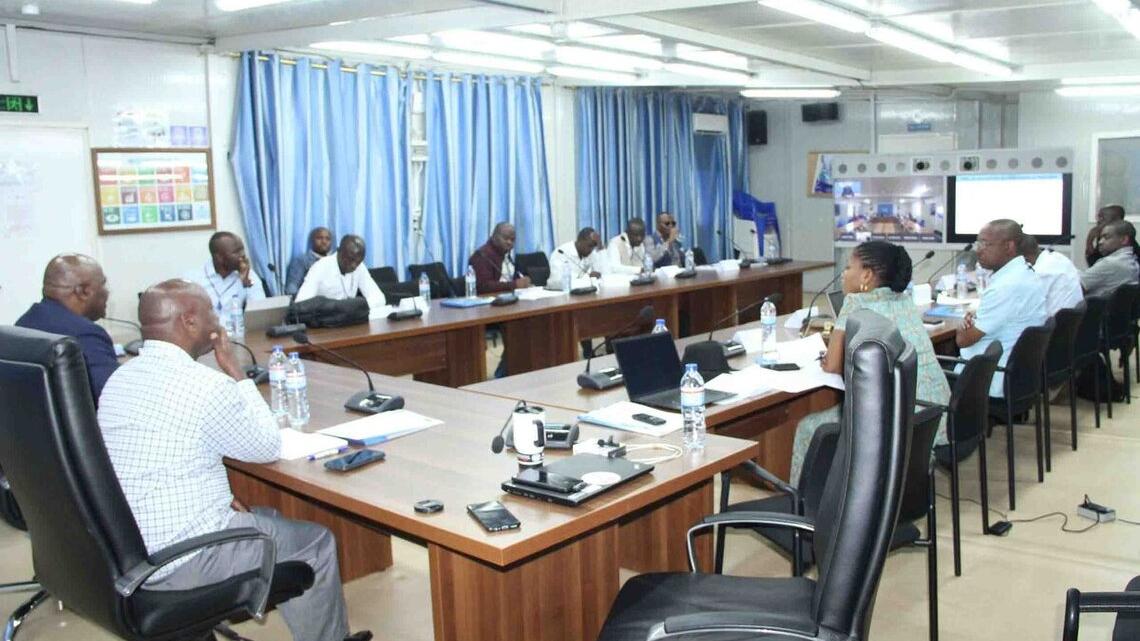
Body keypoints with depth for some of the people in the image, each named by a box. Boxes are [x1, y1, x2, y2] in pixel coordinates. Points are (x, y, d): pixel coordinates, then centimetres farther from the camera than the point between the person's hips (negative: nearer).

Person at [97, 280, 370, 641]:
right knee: (315, 542, 10)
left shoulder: (120, 378, 4)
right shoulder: (205, 385, -23)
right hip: (177, 562, -9)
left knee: (267, 519, 27)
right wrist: (235, 371, -3)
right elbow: (268, 446, -7)